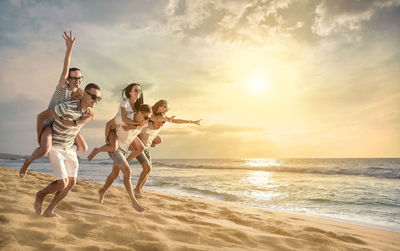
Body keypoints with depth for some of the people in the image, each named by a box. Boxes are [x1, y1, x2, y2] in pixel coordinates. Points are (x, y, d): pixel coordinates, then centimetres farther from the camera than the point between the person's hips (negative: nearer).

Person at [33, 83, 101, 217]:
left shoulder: (89, 110, -7)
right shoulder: (66, 107, -28)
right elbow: (41, 116, -18)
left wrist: (74, 123, -27)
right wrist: (40, 138, -10)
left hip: (69, 148, 7)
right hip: (55, 147, -7)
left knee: (72, 182, 4)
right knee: (62, 184, -14)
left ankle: (49, 211, 20)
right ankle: (41, 194, 19)